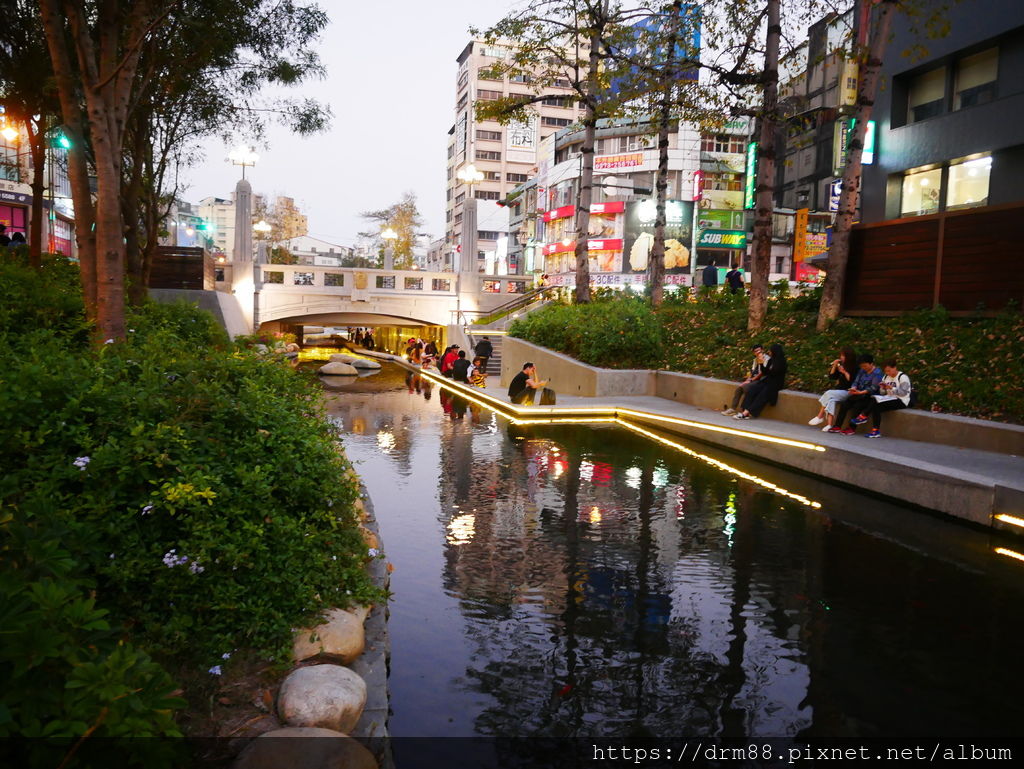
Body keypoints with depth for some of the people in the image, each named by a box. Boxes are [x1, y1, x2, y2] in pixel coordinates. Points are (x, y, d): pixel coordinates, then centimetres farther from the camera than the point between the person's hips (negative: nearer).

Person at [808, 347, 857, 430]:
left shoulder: (854, 368, -5)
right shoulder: (840, 365, 13)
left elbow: (852, 381, -13)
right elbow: (832, 377, 11)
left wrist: (845, 372, -16)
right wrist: (834, 366, 1)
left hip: (847, 392, -6)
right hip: (838, 390, 6)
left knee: (829, 394, -28)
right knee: (831, 399, -27)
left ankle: (820, 416, -24)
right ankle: (829, 424, -34)